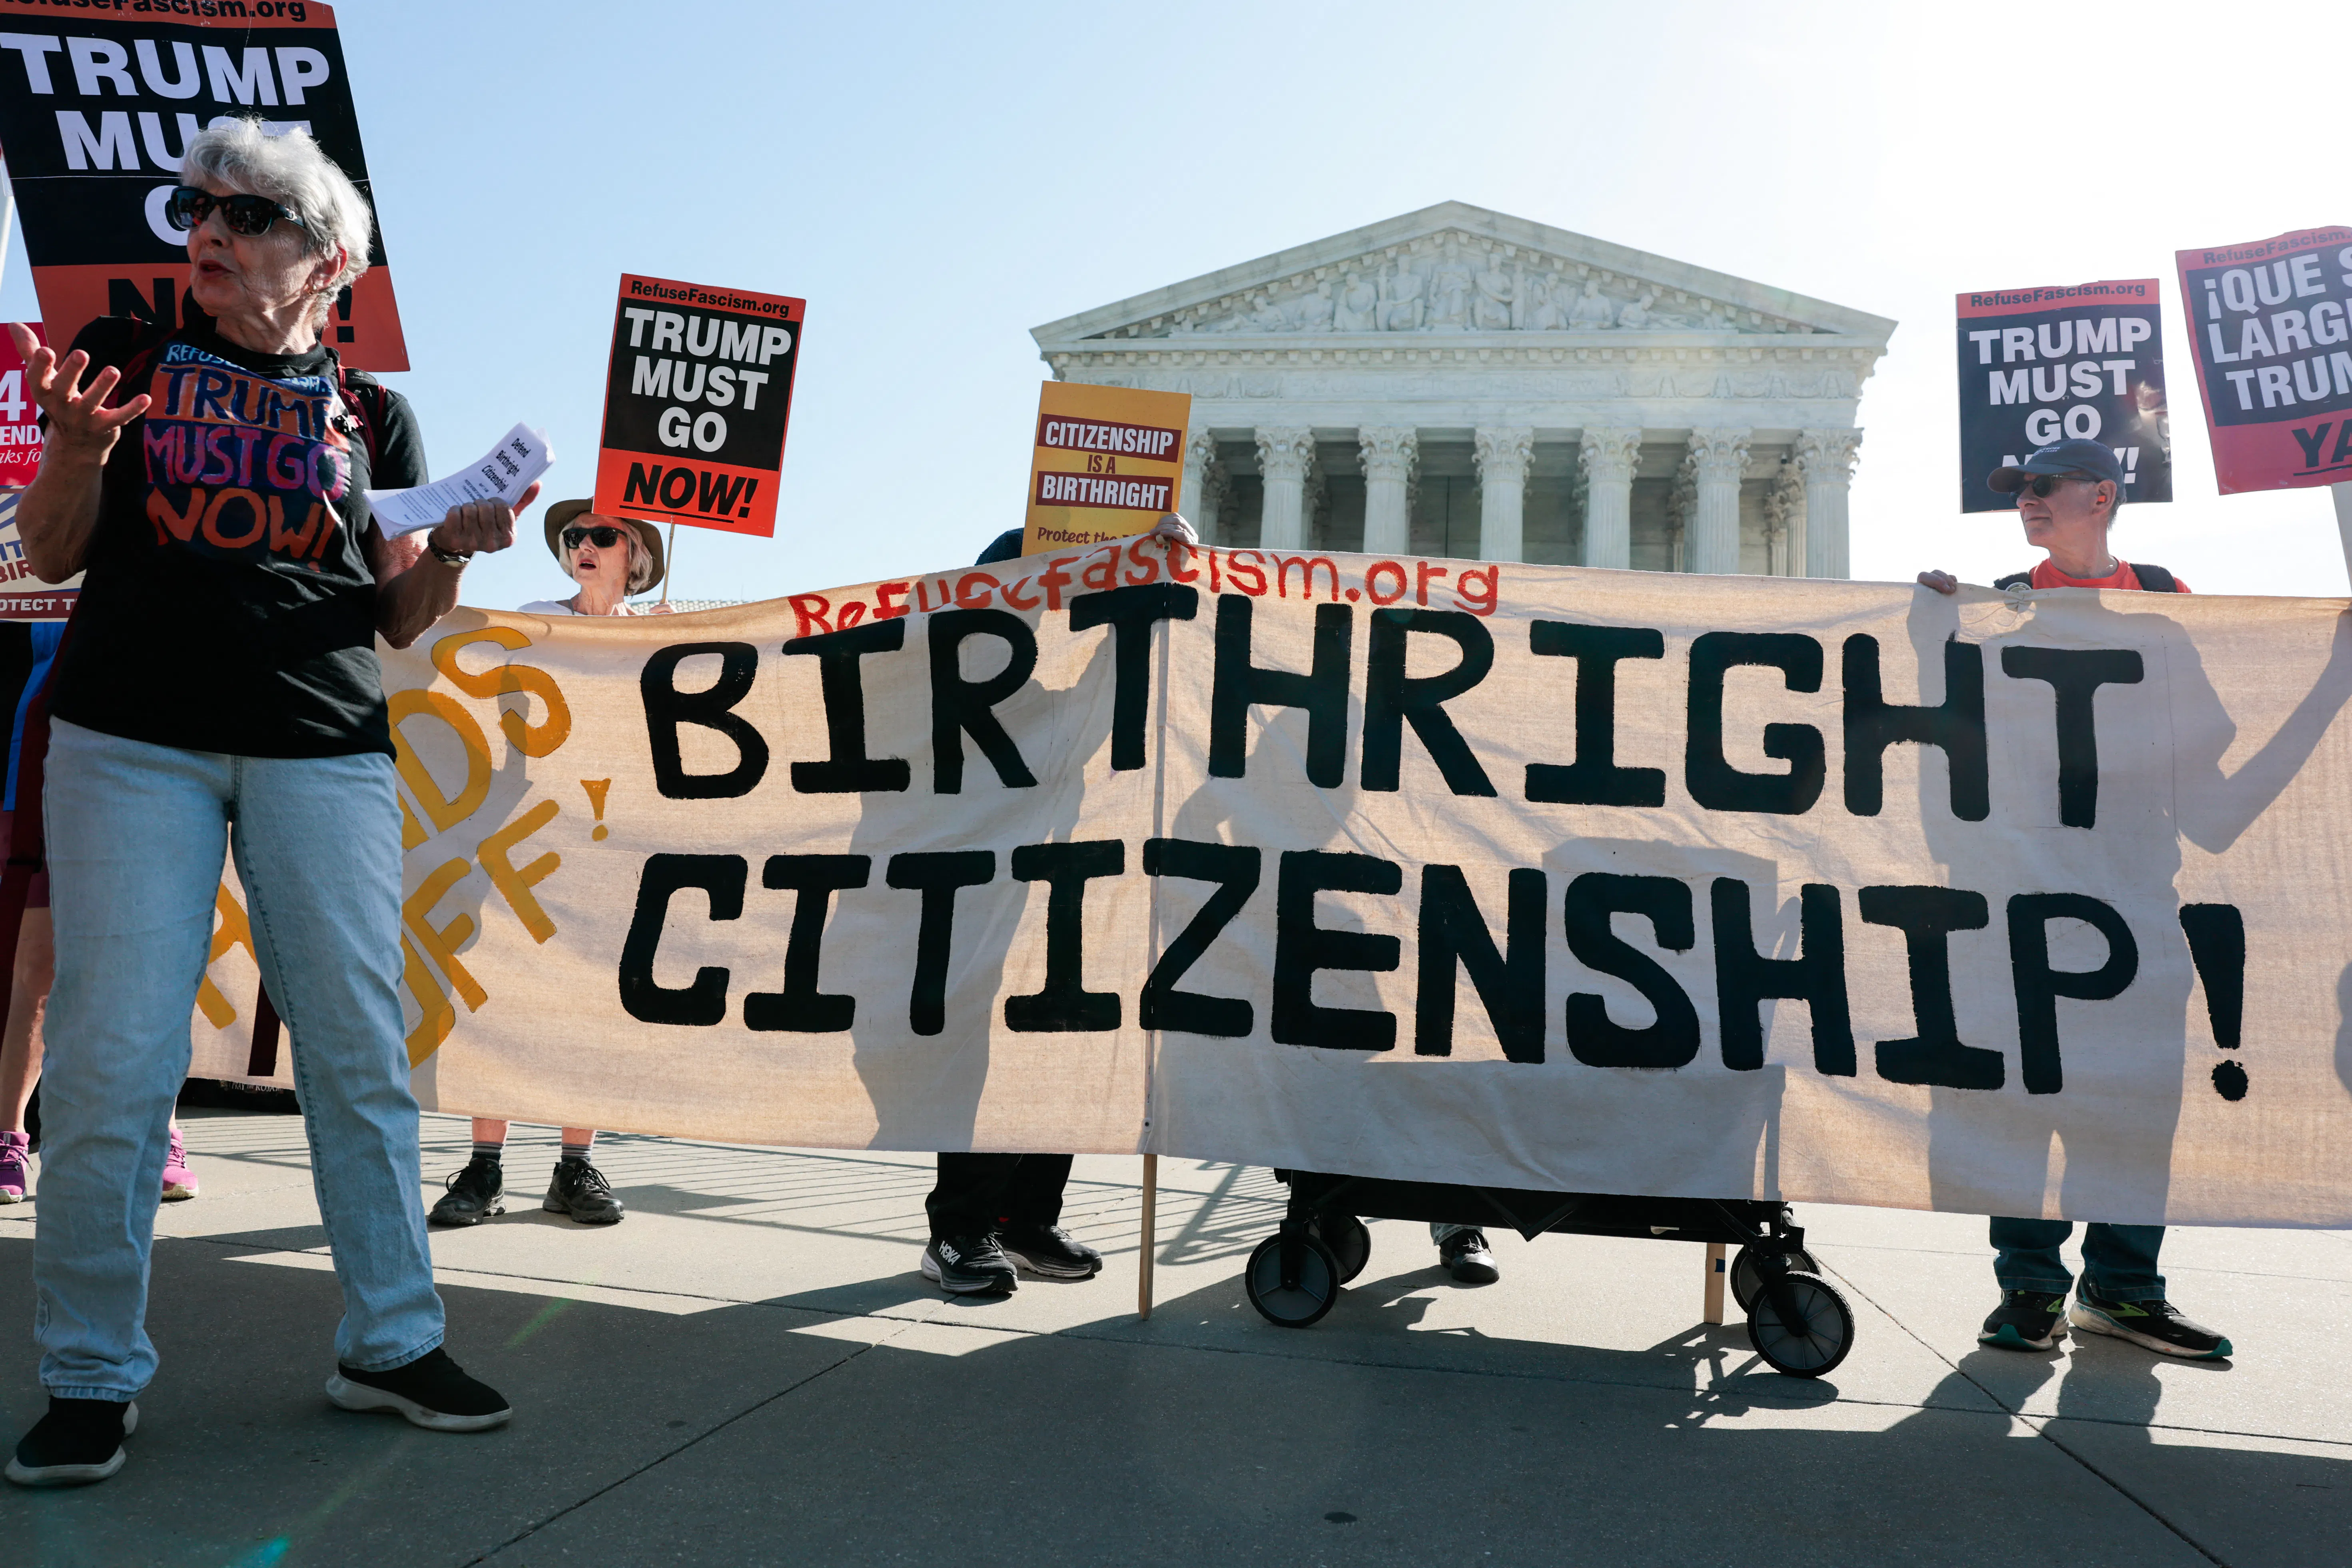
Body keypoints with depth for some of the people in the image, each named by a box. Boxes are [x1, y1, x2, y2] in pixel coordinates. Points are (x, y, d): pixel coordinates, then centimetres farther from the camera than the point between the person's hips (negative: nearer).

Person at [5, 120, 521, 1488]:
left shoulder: (374, 414, 13)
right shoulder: (131, 357, 11)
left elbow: (398, 620, 10)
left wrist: (454, 553, -10)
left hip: (323, 751, 1)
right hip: (133, 741, 0)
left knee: (362, 1052, 1)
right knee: (115, 1057, -3)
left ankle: (393, 1344, 13)